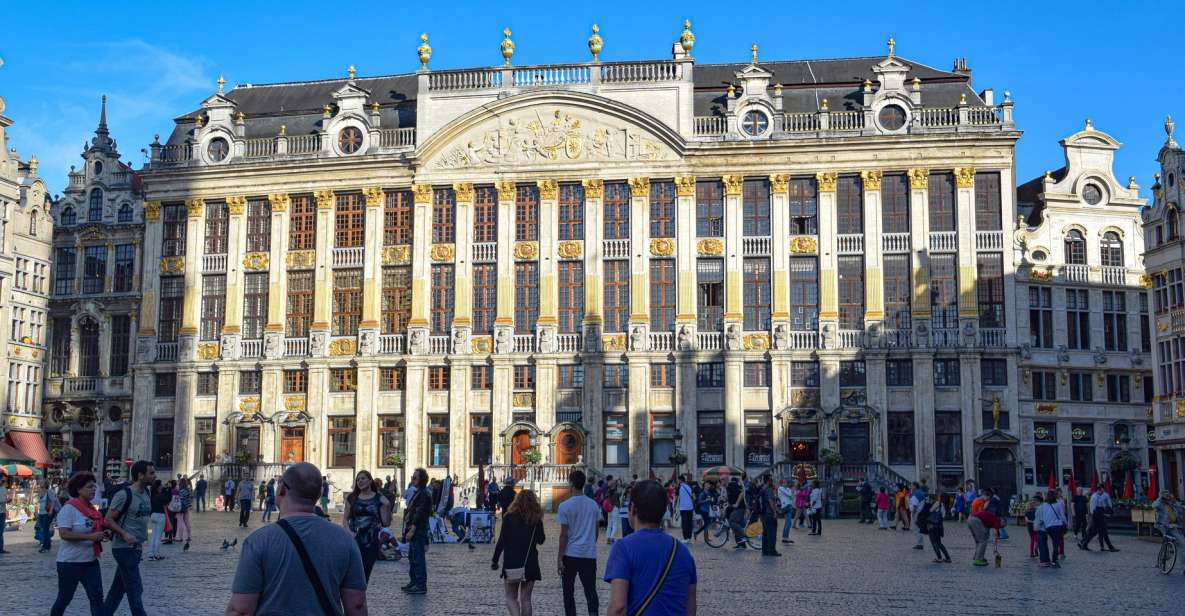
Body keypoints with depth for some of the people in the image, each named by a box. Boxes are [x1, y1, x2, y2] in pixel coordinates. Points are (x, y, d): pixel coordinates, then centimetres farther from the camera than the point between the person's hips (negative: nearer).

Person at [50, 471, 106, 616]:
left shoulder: (92, 509, 8)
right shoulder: (69, 509, -15)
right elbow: (64, 534, -24)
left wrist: (102, 534, 5)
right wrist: (90, 537, -27)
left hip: (91, 561, 6)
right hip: (70, 562, -6)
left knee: (97, 597, -3)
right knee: (64, 598, 9)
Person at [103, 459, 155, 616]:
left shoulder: (145, 493, 9)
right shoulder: (124, 494, -15)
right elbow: (108, 520, -14)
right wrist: (124, 534, -26)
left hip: (136, 548, 8)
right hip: (124, 548, -8)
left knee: (118, 587, 15)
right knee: (135, 589, -7)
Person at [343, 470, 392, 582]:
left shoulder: (379, 499, 2)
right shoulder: (352, 498, 6)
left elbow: (386, 523, -2)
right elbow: (345, 518, 8)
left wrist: (387, 507, -15)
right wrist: (348, 531, -9)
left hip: (372, 541, 1)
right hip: (355, 539, -1)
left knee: (366, 572, 8)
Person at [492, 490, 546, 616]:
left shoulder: (509, 517, -6)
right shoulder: (537, 519, 1)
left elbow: (501, 541, -7)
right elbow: (541, 540, 13)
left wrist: (494, 560, 0)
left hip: (511, 562, -2)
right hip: (530, 563, 2)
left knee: (511, 597, 6)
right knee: (526, 598, 10)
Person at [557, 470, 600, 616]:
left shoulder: (565, 506, -10)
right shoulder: (593, 505, 3)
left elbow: (564, 535, -10)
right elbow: (595, 531, 12)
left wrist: (559, 558, -6)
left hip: (570, 554, -3)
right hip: (590, 554, 3)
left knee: (568, 591, 11)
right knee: (591, 590, 5)